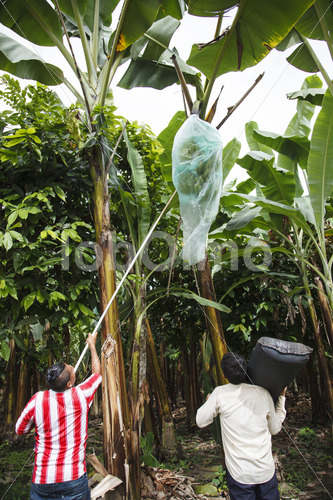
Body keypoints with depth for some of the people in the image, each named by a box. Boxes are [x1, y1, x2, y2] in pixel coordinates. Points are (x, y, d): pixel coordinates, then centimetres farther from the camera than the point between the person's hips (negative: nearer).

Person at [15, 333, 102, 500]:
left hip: (42, 480, 1)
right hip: (74, 479, -1)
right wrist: (92, 345, 18)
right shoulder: (81, 395, -14)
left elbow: (19, 430, 6)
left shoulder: (38, 400, -13)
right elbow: (97, 373, 7)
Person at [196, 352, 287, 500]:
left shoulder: (220, 393, -13)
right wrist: (281, 398, 15)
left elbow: (201, 422, -1)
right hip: (266, 470, 2)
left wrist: (210, 401, 16)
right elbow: (275, 429, 7)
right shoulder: (263, 393, -8)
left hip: (239, 473, -2)